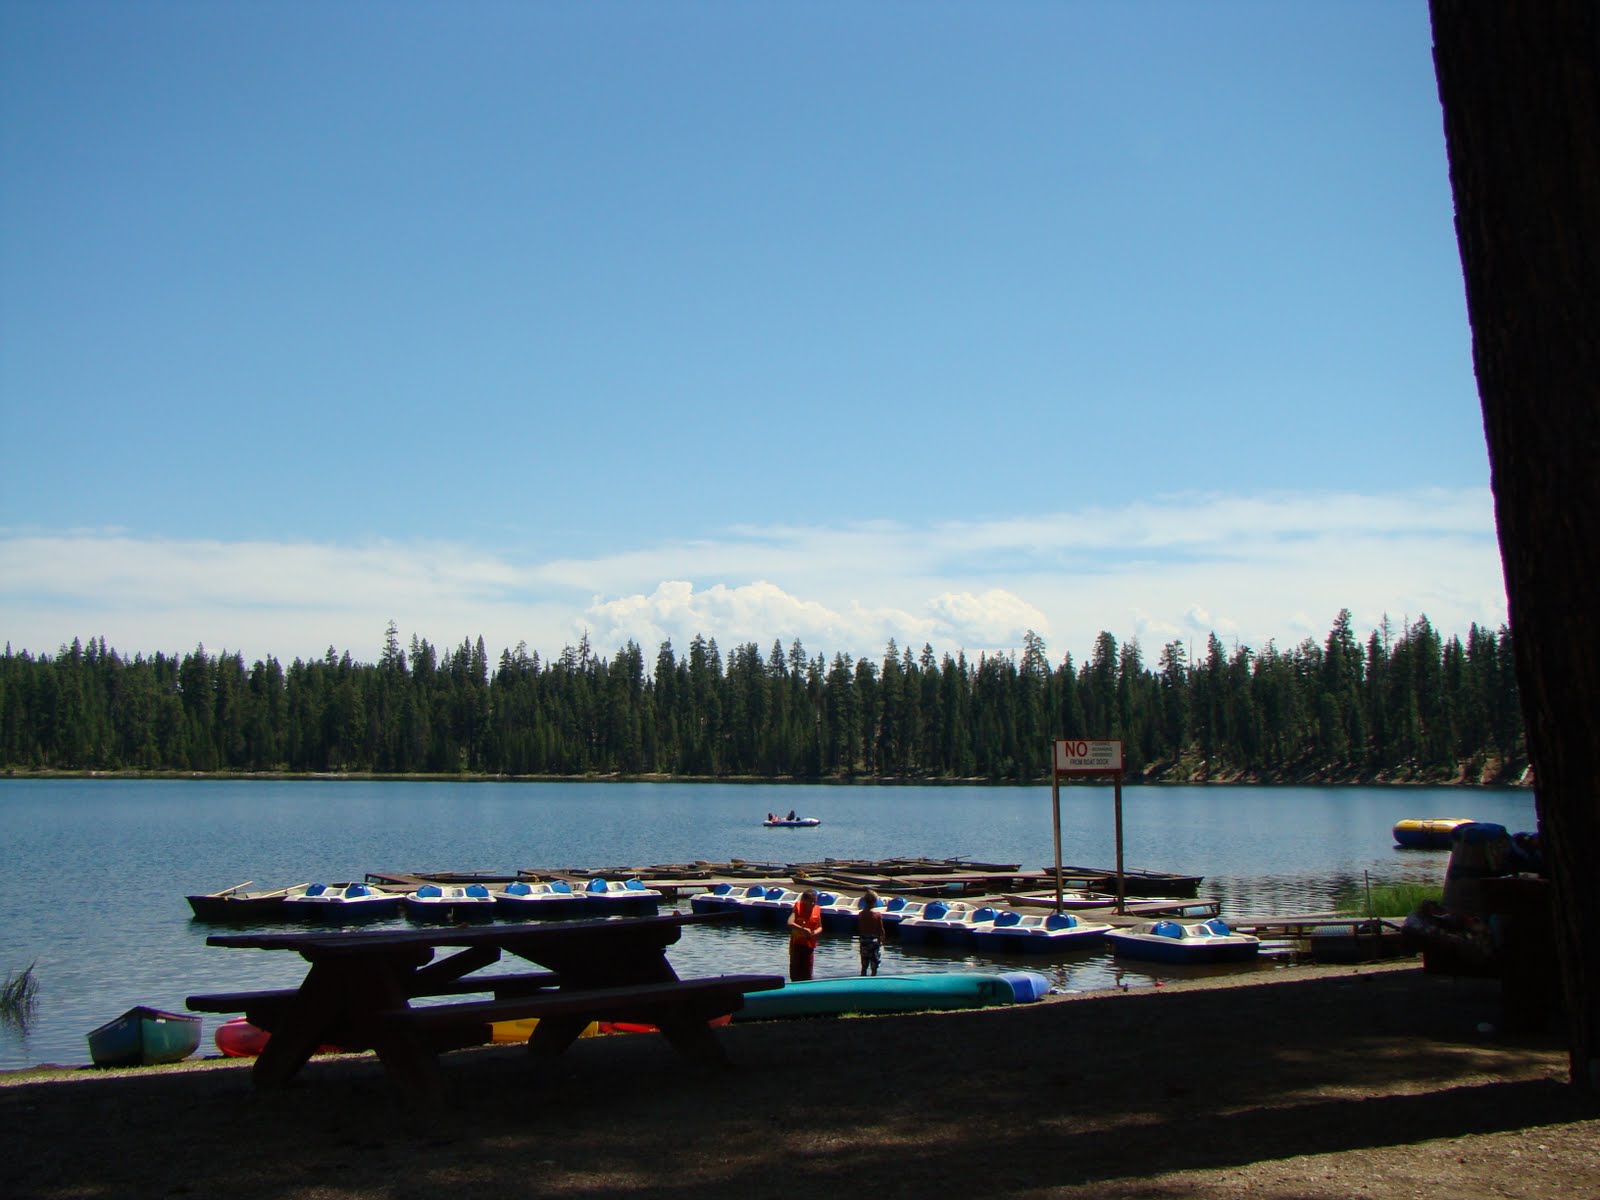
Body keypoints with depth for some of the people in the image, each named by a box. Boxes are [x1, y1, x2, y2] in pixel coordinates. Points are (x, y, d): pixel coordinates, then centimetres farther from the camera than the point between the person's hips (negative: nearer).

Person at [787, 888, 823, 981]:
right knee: (795, 973, 4)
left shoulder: (817, 910, 0)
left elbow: (820, 927, 10)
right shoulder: (798, 907, -9)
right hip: (796, 943, -2)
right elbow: (790, 923, -22)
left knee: (807, 974, 5)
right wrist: (803, 929, -28)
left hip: (810, 945, 2)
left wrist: (815, 932, -12)